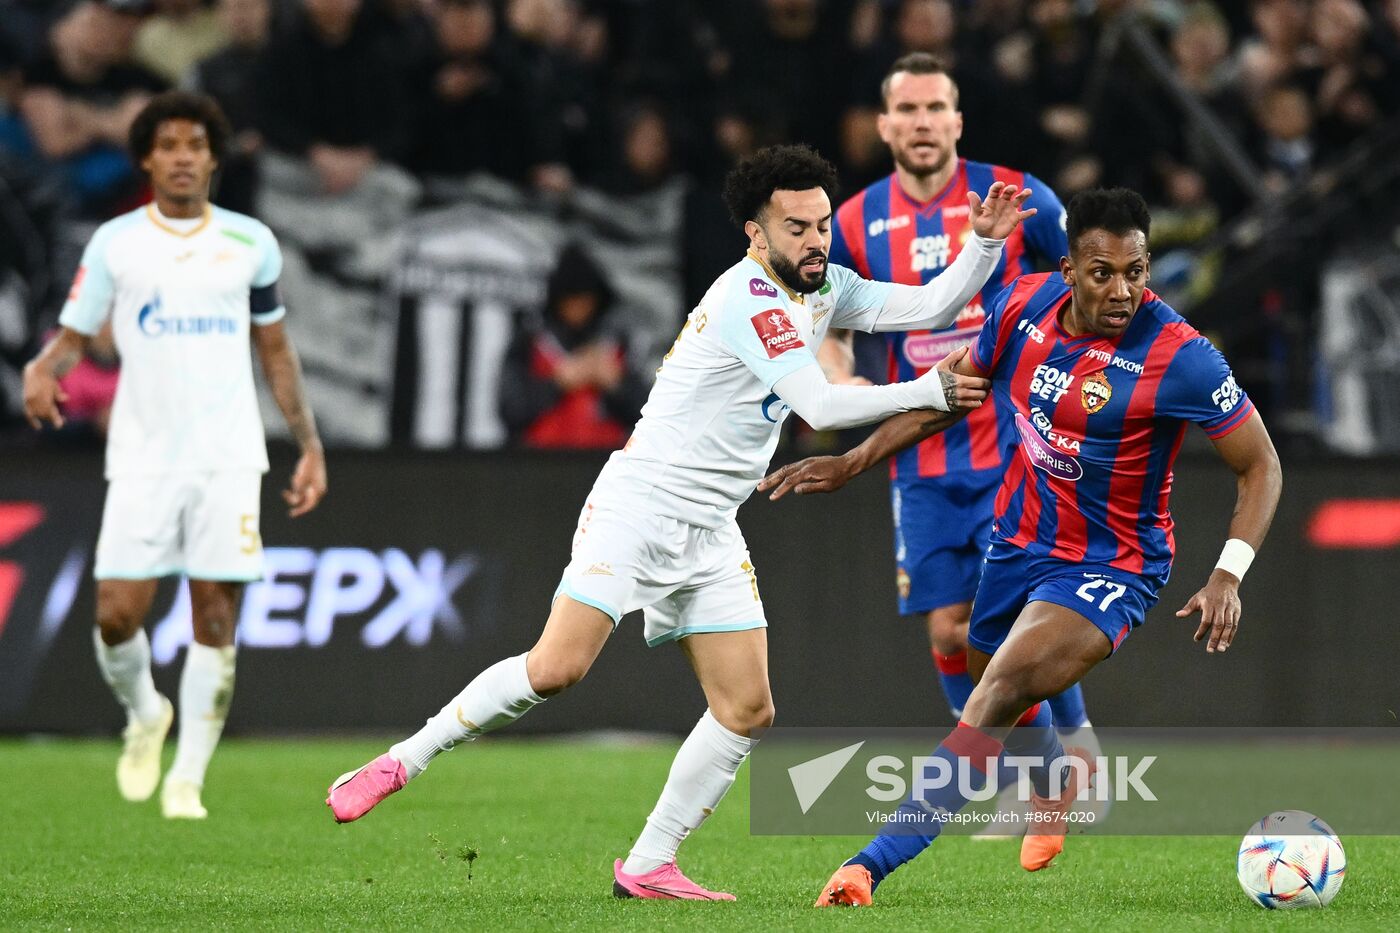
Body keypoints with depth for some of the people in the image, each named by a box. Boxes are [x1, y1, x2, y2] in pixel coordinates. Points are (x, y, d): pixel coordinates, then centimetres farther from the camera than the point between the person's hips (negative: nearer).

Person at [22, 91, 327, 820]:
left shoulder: (250, 243, 7)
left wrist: (310, 445, 11)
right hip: (143, 455, 0)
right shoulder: (114, 243, 3)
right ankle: (144, 715, 24)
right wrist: (42, 369, -17)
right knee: (118, 614, -8)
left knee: (215, 619, -5)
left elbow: (275, 350, 15)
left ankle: (187, 780, 3)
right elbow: (73, 336, 7)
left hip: (228, 457, 1)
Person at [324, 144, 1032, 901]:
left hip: (709, 531, 9)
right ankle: (403, 760, -5)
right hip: (641, 505, -9)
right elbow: (820, 406, -21)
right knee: (557, 668, -20)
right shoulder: (749, 298, -17)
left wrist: (982, 243, -1)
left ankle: (647, 866, 6)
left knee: (747, 708, -1)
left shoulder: (822, 288, 10)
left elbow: (928, 308, 13)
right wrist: (928, 392, -13)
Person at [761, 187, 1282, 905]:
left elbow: (1261, 466, -14)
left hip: (1108, 570, -6)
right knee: (1003, 716, 25)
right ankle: (1063, 781, 62)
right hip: (1018, 543, 6)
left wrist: (1229, 574, -26)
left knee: (1000, 693, -27)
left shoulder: (1180, 358, -24)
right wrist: (851, 463, 7)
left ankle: (873, 864, -28)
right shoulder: (1023, 306, -10)